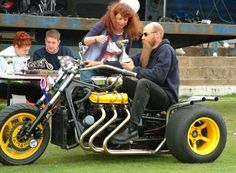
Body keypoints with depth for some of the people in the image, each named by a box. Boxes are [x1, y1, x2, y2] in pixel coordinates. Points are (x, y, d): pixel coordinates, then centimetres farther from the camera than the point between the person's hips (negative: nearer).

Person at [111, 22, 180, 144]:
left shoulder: (165, 50, -11)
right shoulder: (149, 51, 17)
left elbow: (158, 75, -25)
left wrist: (134, 69, -18)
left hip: (167, 96, -9)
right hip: (151, 94, 9)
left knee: (143, 83, -36)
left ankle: (132, 129, -41)